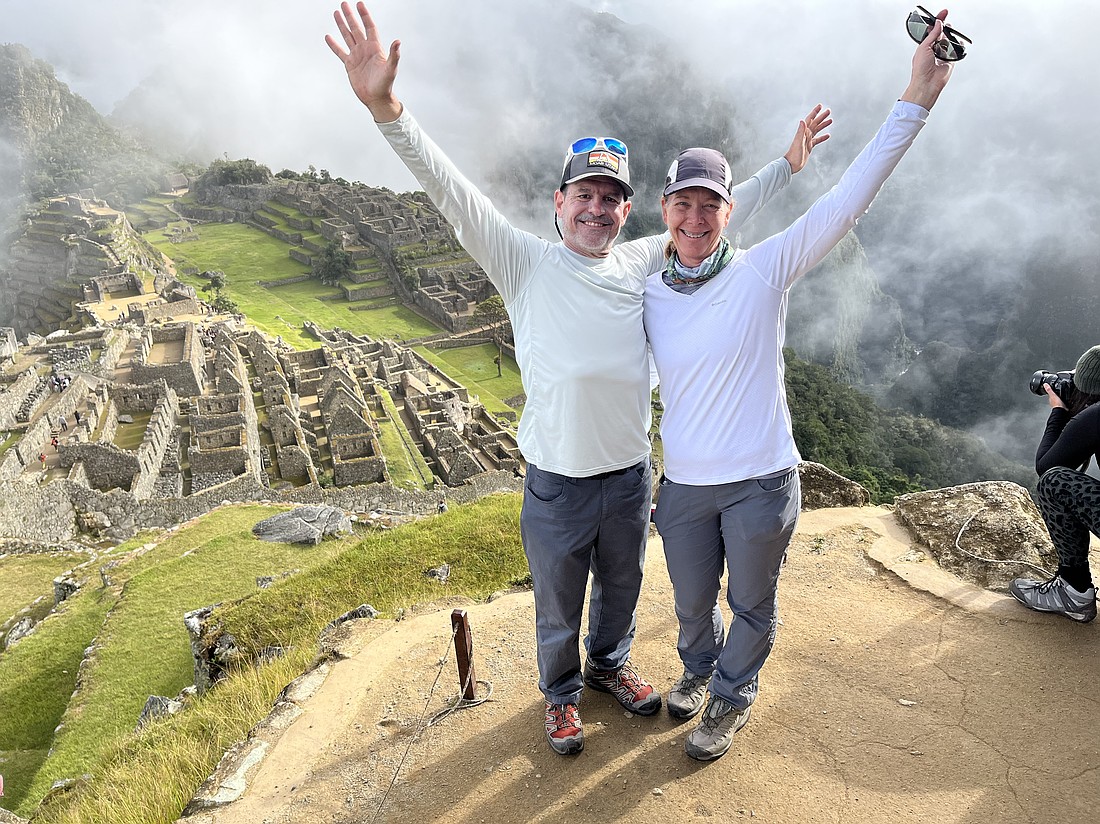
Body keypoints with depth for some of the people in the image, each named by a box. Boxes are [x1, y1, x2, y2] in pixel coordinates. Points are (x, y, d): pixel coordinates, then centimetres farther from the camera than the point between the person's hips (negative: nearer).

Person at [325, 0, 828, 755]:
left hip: (630, 474, 4)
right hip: (558, 484, -3)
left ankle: (610, 665, 56)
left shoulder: (643, 263, -1)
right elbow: (453, 192, -21)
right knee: (558, 603, 19)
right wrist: (386, 108, -33)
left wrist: (789, 163, 12)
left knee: (622, 587, 26)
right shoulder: (526, 264, -11)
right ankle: (562, 693, 47)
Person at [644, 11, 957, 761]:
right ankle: (699, 667, 55)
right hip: (683, 485, 3)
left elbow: (848, 200, -16)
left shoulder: (765, 270, -9)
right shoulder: (649, 293, 0)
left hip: (761, 483, -2)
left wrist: (916, 101, -21)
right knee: (692, 604, 22)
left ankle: (731, 697, 46)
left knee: (752, 606, 18)